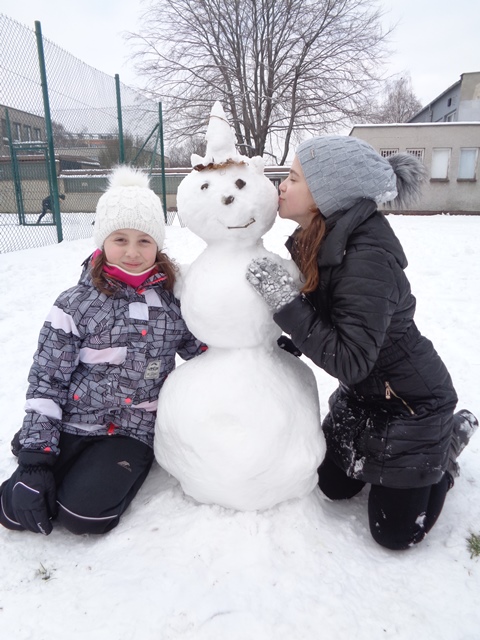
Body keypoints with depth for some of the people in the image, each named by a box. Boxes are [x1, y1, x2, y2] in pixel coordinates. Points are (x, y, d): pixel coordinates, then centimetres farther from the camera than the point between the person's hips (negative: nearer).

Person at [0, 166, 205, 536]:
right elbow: (46, 379, -3)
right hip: (72, 424, 1)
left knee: (86, 514, -17)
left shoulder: (175, 298, -2)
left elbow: (204, 352, 6)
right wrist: (36, 455, -7)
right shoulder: (77, 304, -6)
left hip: (133, 431, 0)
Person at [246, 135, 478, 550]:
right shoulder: (317, 241, -6)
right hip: (361, 393, 8)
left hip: (411, 402, -7)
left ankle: (446, 443, 25)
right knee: (333, 486, 18)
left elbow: (349, 361, -33)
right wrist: (288, 339, -11)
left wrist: (285, 302, -34)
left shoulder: (368, 258, -32)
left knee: (395, 532, 7)